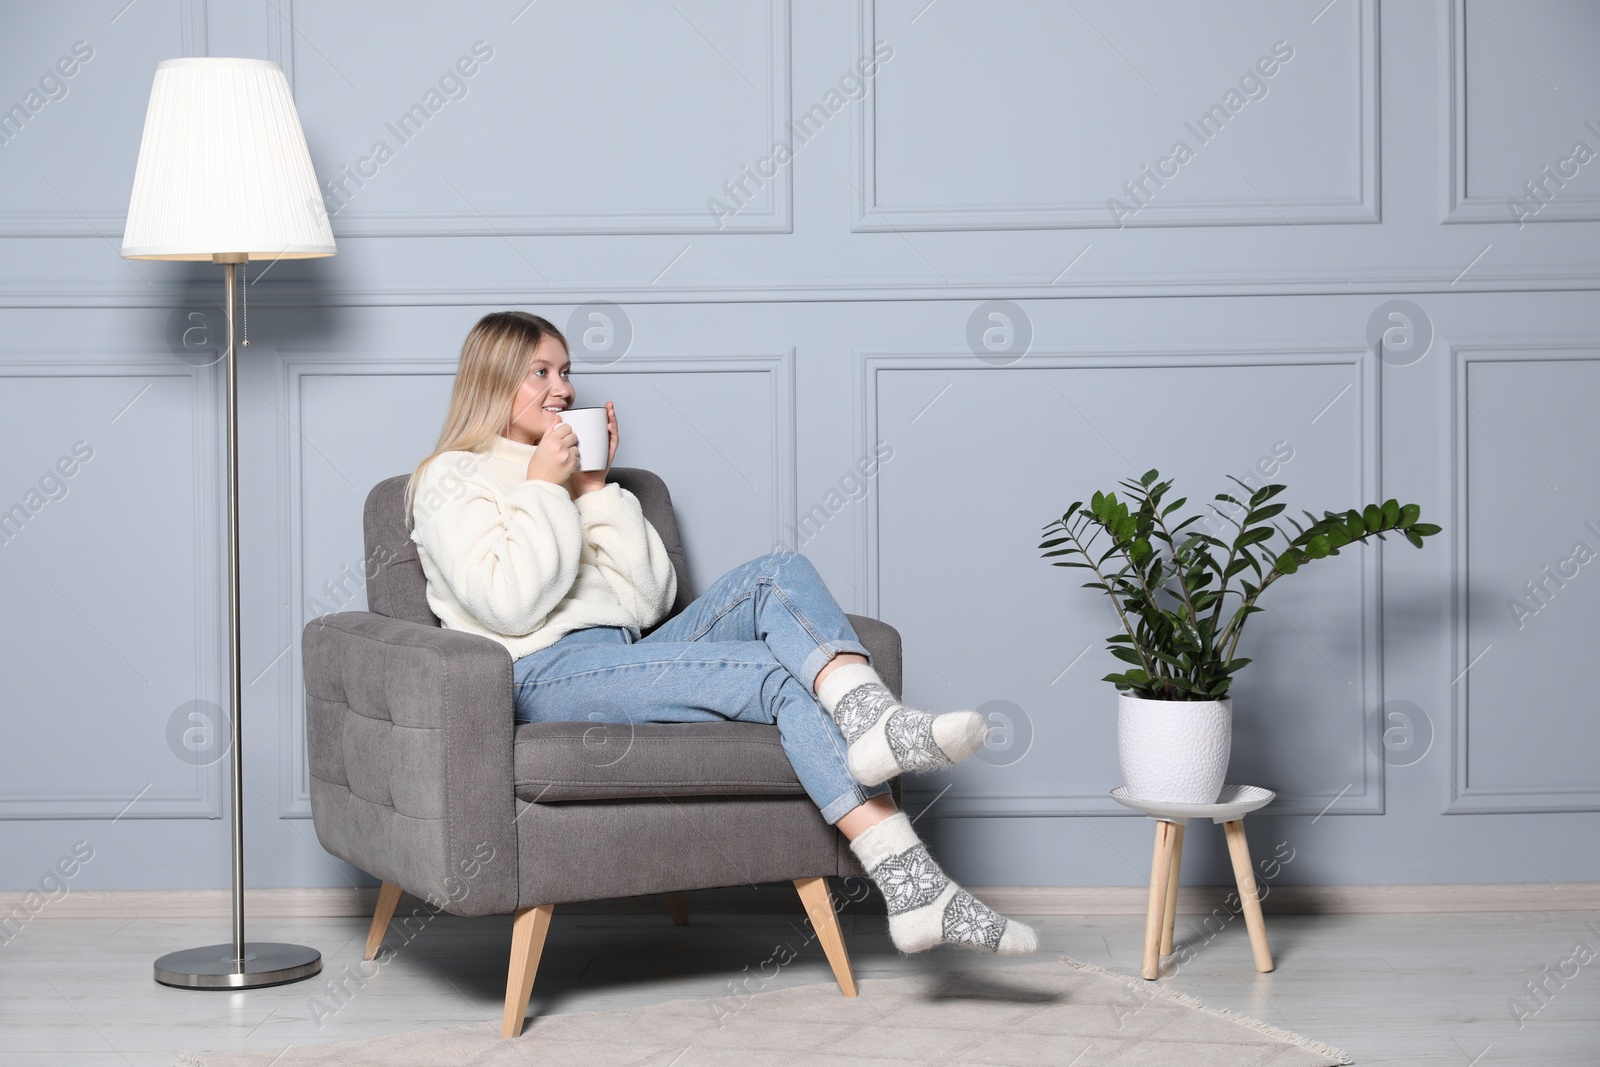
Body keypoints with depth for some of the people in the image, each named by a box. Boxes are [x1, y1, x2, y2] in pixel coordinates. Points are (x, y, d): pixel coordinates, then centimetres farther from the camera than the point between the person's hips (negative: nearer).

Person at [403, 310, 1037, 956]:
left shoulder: (569, 472, 28)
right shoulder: (452, 480, 7)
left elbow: (650, 598, 14)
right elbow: (510, 605, -11)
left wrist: (597, 489, 8)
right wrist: (542, 488, -5)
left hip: (625, 659, 7)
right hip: (544, 677, -7)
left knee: (781, 575, -19)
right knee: (784, 678, -26)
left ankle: (874, 724, -46)